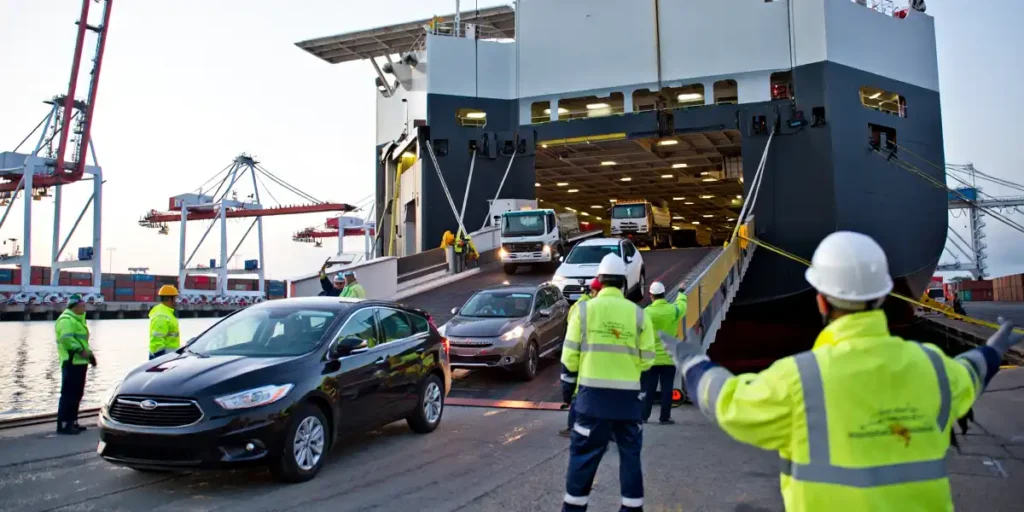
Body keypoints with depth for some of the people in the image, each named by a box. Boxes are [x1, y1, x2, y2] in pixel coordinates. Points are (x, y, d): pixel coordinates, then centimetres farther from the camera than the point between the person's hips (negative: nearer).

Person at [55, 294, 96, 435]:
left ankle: (72, 422, 20)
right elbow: (67, 339, -26)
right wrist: (82, 351, -23)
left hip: (79, 362, 10)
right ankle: (63, 425, -8)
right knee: (68, 394, -10)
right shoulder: (66, 319, -12)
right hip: (71, 362, -10)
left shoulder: (77, 319, 21)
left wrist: (88, 352, 15)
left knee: (76, 394, 13)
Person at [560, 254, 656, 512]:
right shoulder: (638, 314, 1)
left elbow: (570, 355, 0)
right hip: (628, 395, 1)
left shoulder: (584, 309, -1)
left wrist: (567, 386, 12)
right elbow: (647, 359, 2)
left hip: (593, 393, -1)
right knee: (630, 452, 14)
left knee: (583, 451, 7)